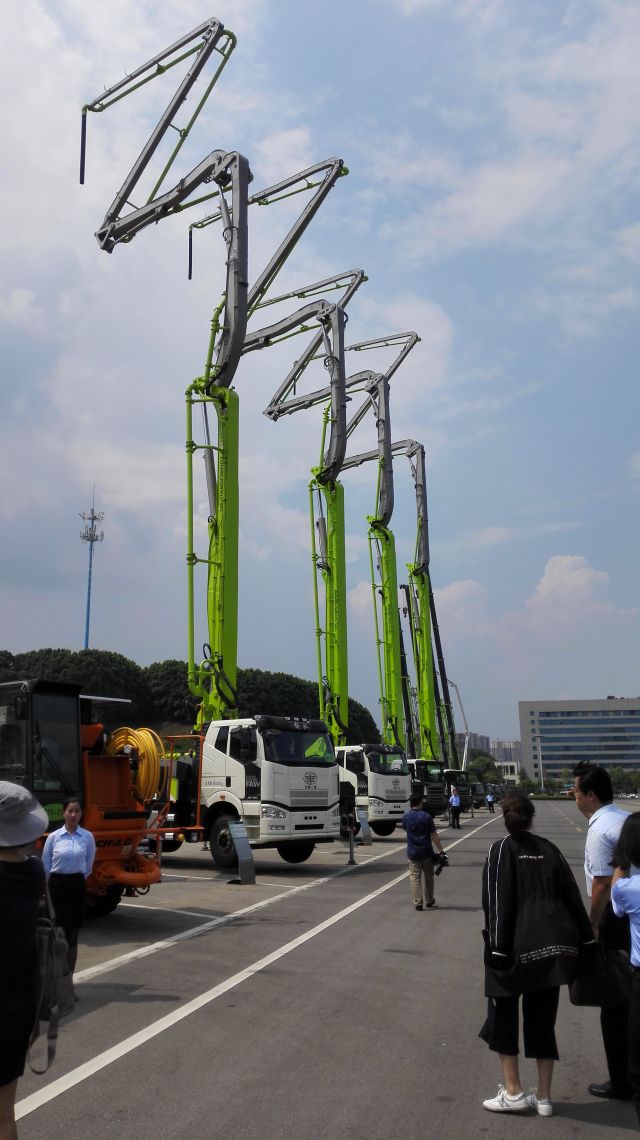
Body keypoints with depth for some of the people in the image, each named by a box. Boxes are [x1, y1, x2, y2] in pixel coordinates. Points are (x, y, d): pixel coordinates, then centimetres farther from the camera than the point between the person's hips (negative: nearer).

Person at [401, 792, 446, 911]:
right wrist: (440, 850, -6)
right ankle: (429, 901, 26)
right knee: (428, 877, 15)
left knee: (415, 878, 5)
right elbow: (434, 835, -11)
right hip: (426, 852, -1)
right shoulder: (426, 816, -12)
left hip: (412, 853, 1)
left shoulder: (405, 817, -2)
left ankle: (418, 903, 0)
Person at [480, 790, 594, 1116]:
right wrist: (586, 943, 12)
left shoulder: (502, 849, -3)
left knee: (503, 1015, 11)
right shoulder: (548, 849, 10)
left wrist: (497, 949, -12)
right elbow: (573, 897, 8)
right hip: (554, 945, 5)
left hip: (518, 945, -4)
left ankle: (513, 1092, 10)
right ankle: (543, 1098, 19)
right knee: (542, 1017, 15)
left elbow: (497, 902, -10)